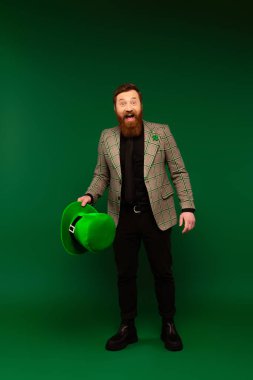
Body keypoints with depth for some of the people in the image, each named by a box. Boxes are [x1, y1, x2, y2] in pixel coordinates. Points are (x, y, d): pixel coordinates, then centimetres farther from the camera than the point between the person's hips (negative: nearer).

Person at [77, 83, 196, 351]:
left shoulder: (161, 132, -2)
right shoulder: (107, 137, 4)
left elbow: (179, 172, -1)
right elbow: (101, 174, 10)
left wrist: (188, 207, -9)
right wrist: (90, 195, -9)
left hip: (156, 215, -1)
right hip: (122, 216, 2)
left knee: (163, 272, 9)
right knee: (125, 274, 11)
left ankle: (168, 327, 29)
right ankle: (127, 328, 28)